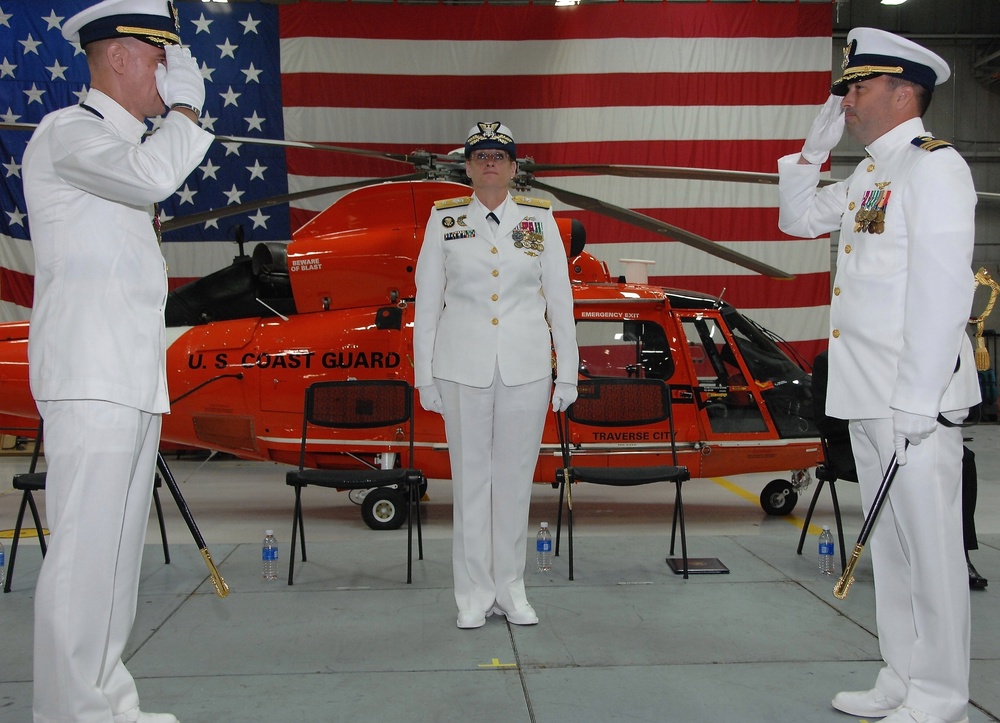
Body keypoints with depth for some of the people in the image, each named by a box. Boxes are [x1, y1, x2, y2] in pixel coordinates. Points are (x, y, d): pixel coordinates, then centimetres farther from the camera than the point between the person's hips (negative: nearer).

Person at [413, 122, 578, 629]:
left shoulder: (540, 218, 5)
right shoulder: (444, 218, 4)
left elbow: (559, 298, 6)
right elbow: (426, 301, 5)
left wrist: (568, 373, 3)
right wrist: (424, 375, 2)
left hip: (526, 367, 1)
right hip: (463, 367, 0)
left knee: (515, 476, 6)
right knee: (470, 477, 4)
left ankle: (511, 590, 19)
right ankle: (474, 594, 16)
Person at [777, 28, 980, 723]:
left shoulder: (933, 165, -10)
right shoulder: (869, 175, 17)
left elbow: (942, 289, -18)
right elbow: (798, 217, 30)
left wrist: (918, 400, -21)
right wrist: (818, 142, 16)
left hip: (913, 399, -9)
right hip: (866, 398, 9)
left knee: (931, 548, 0)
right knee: (889, 545, 14)